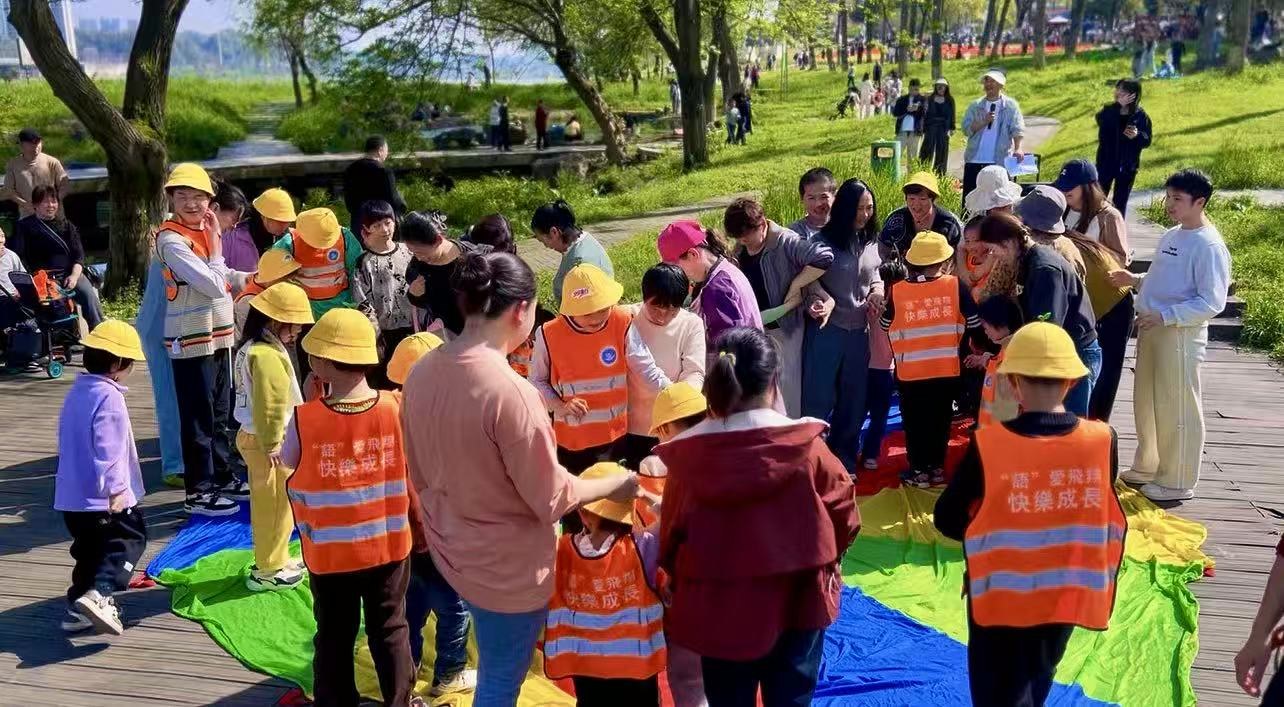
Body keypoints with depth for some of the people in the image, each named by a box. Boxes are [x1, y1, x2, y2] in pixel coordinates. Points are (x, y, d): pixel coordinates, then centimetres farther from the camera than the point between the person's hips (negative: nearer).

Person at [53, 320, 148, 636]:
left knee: (90, 549, 18)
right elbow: (108, 449, -24)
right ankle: (99, 594, -14)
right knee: (130, 537, 4)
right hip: (101, 497, -9)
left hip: (71, 495, 9)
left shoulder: (76, 392, 12)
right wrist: (116, 489, -23)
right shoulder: (108, 397, -17)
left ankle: (77, 609, 21)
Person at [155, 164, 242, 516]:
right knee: (198, 419, -2)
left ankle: (222, 478, 29)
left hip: (219, 336, 9)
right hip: (191, 340, -8)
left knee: (220, 415, 17)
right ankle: (198, 492, 6)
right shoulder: (172, 240, -16)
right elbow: (214, 285, -22)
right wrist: (216, 245, -11)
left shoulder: (205, 232, 10)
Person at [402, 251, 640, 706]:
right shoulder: (510, 391, -30)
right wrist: (615, 485, -4)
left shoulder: (421, 373, -6)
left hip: (451, 549, 7)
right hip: (508, 566, -7)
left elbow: (419, 475, 6)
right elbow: (551, 498, -20)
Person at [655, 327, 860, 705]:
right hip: (796, 602, 0)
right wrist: (817, 560, 16)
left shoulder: (688, 455, -12)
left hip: (717, 607, 1)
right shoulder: (806, 447, -14)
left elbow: (670, 536, -3)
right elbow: (844, 515, -4)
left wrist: (683, 583, 16)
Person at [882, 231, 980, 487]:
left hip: (910, 371, -1)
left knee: (915, 421, 14)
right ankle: (936, 467, 26)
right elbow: (974, 323, 0)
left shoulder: (897, 291, -10)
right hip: (947, 369, 1)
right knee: (941, 419, 18)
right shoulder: (956, 286, -9)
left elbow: (886, 327, 3)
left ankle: (919, 469, 19)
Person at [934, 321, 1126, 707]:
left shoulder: (987, 445, -21)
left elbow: (947, 519, -10)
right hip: (1066, 594, 3)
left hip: (1002, 595, -3)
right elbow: (1103, 516, 2)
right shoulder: (1102, 440, -14)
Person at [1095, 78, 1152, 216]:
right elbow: (1101, 121, -26)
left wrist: (1137, 136, -27)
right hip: (1106, 162, 1)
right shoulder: (1108, 110, -3)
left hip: (1127, 166, -1)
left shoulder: (1140, 115, -6)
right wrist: (1119, 105, -31)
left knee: (1120, 202, 8)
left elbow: (1147, 141, -6)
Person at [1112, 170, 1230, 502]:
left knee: (1177, 409, 1)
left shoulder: (1209, 246, -16)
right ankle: (1148, 467, 33)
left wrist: (1164, 316, -24)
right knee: (1146, 403, 18)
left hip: (1180, 335, -9)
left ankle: (1178, 482, 13)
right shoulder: (1170, 236, 11)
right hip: (1151, 330, 9)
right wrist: (1136, 280, 7)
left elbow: (1212, 303, -19)